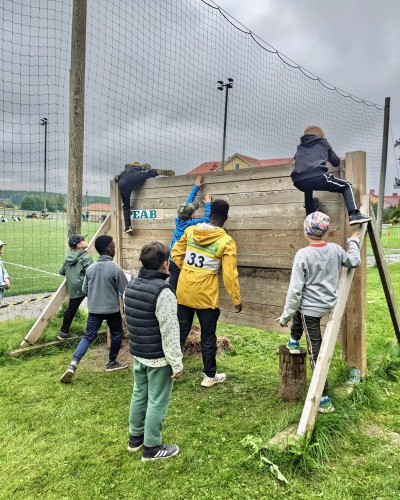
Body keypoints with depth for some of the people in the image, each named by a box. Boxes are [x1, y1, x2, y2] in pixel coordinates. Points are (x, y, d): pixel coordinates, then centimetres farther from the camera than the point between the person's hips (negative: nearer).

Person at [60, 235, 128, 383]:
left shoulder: (90, 268, -1)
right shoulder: (115, 269, -16)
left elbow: (84, 290, 9)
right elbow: (126, 291, -10)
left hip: (94, 309, 4)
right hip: (112, 309, -4)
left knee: (88, 336, 9)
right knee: (116, 334, 17)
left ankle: (73, 364, -5)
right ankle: (112, 363, 27)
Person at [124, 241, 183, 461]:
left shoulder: (131, 285, 1)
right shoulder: (163, 291, -25)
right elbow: (169, 332, -23)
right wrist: (177, 363, -15)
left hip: (138, 353, 8)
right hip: (158, 358, -8)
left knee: (139, 395, 22)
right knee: (157, 401, 7)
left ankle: (135, 437, 38)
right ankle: (152, 448, 22)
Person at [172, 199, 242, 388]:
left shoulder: (190, 231, 0)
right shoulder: (226, 241, -13)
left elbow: (176, 254, 7)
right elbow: (230, 275, -11)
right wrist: (236, 299, -1)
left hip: (184, 291, 4)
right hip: (206, 295, -4)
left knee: (181, 331, 16)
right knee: (208, 337, 11)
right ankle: (209, 376, 24)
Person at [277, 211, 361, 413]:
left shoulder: (303, 254, -20)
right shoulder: (335, 249, -4)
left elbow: (295, 290, -19)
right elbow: (354, 262, 16)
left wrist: (286, 316, -9)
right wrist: (354, 243, 32)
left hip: (311, 308, -7)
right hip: (329, 305, 7)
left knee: (316, 352, 6)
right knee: (300, 309, 35)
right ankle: (294, 342, 48)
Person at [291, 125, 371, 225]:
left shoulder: (300, 146, 29)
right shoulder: (322, 142, 23)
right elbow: (336, 162, 26)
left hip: (299, 181, 4)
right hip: (317, 177, -4)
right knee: (346, 186, 14)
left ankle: (310, 214, 43)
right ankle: (354, 214, -5)